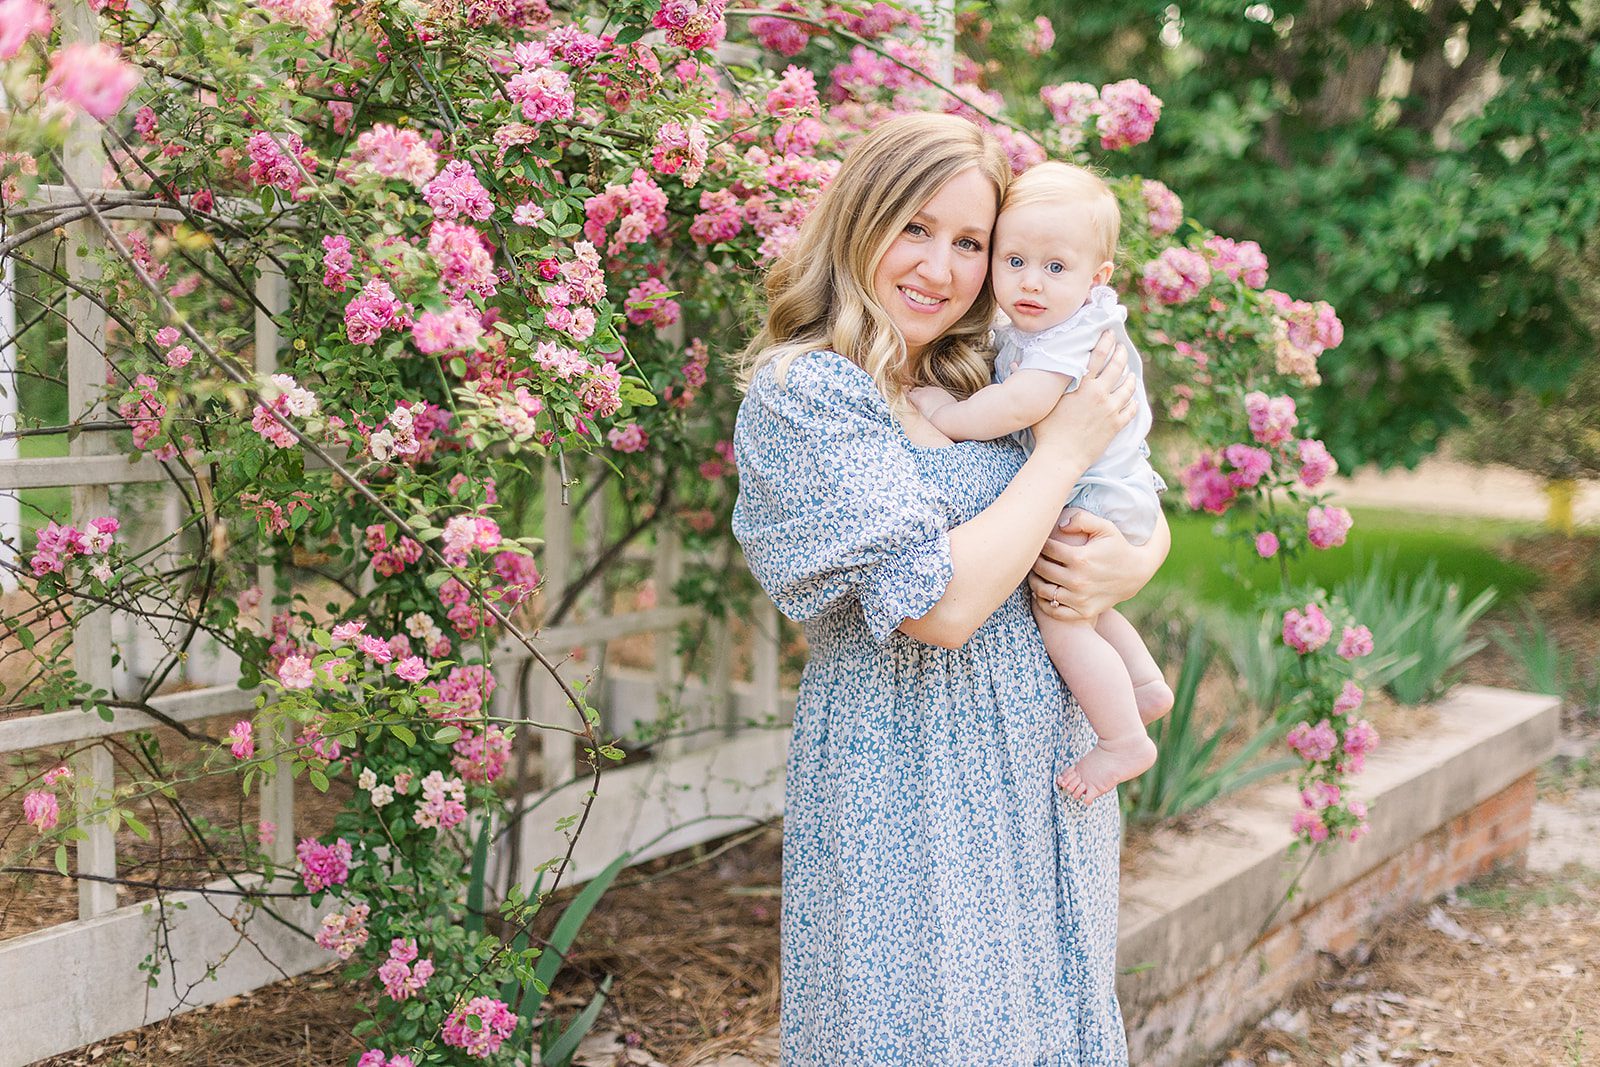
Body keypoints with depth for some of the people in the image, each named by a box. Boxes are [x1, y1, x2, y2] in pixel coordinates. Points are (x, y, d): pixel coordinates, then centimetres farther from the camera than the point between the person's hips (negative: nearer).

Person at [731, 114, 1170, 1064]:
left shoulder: (976, 387, 9)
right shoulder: (803, 394, -13)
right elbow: (941, 602, -22)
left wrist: (1131, 566, -7)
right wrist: (1065, 447, -12)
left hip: (1044, 770, 7)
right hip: (911, 789, -7)